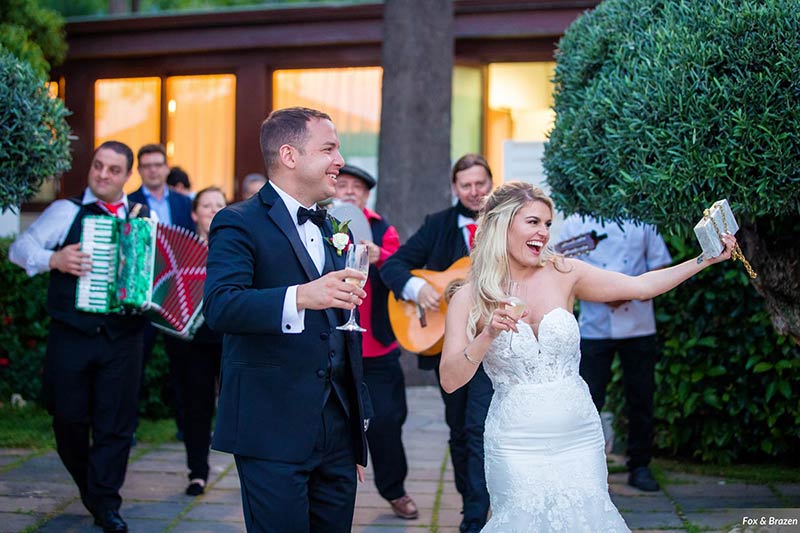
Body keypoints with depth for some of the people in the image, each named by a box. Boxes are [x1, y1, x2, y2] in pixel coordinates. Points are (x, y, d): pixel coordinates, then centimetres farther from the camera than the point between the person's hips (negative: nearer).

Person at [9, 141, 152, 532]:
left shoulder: (145, 219, 10)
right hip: (71, 337, -1)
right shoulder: (67, 211, 3)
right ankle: (87, 485, 32)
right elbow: (19, 249, -1)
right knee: (70, 419, 9)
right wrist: (53, 259, -19)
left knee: (116, 425, 2)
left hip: (123, 340, 1)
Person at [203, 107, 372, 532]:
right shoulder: (239, 223, -6)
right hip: (273, 432, -7)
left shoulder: (336, 232, 17)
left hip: (338, 432, 7)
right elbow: (219, 306, -23)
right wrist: (300, 297, -38)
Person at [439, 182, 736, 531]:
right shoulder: (469, 299, -4)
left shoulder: (562, 274, 1)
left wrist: (707, 259, -3)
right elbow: (450, 381, -10)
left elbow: (641, 286, 2)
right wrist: (488, 336, -25)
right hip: (517, 447, -2)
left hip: (580, 439, 2)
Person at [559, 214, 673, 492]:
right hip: (594, 328, -1)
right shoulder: (574, 224, 5)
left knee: (641, 398, 6)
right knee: (589, 399, -4)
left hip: (639, 326, 1)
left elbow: (660, 266, 9)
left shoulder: (641, 221, 8)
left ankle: (640, 466, 18)